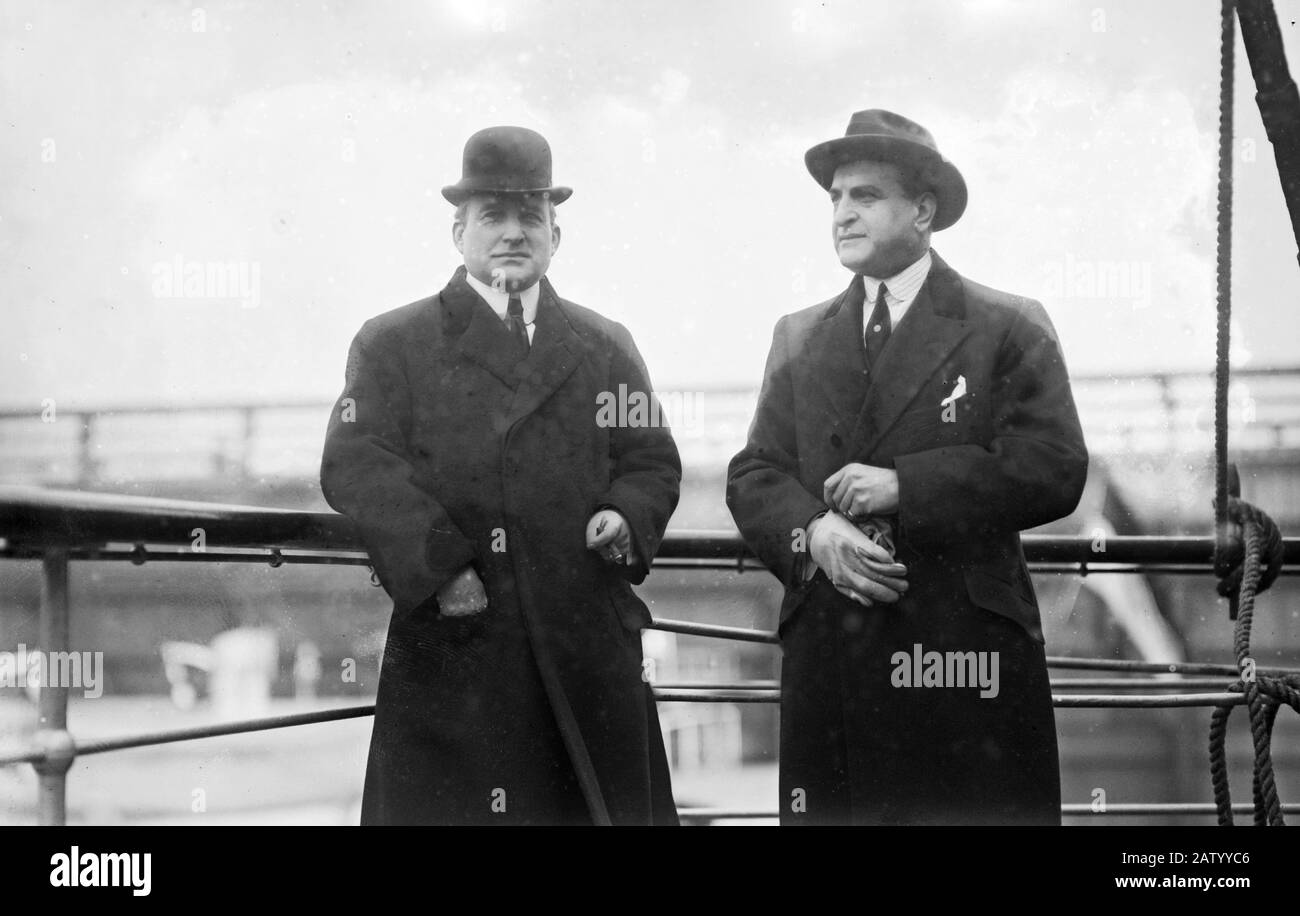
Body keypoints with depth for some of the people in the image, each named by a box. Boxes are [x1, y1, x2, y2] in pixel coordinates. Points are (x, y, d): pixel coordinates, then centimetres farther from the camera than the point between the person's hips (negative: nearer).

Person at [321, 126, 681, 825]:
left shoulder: (606, 348, 20)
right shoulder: (392, 344, 8)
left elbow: (653, 461, 16)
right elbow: (355, 465, -4)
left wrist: (626, 517, -8)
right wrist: (437, 565, -16)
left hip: (589, 647, 3)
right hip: (448, 654, -3)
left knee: (611, 806, 1)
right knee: (440, 806, -5)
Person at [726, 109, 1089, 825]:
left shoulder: (1007, 329, 4)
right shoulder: (798, 338, 18)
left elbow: (1054, 470, -7)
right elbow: (752, 475, 12)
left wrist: (904, 485, -13)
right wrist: (811, 532, -10)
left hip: (965, 655, -3)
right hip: (827, 652, 3)